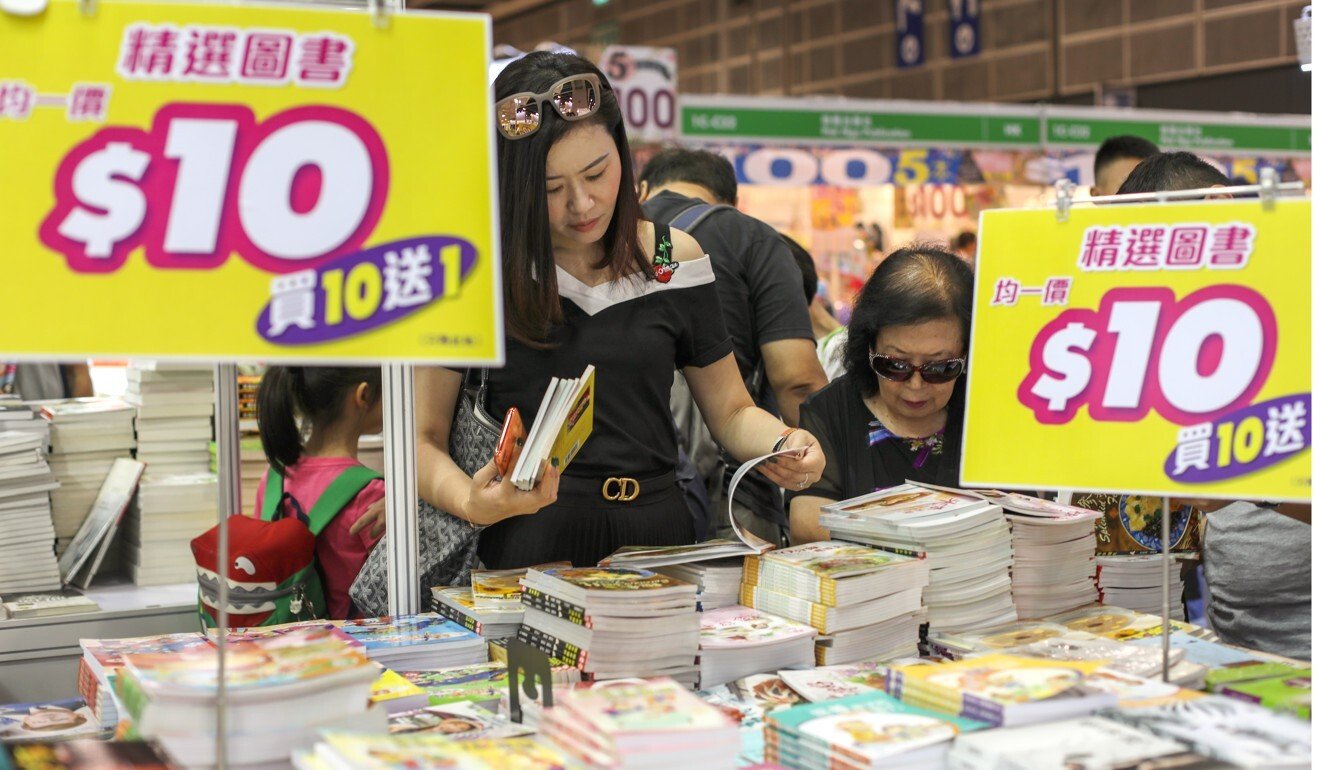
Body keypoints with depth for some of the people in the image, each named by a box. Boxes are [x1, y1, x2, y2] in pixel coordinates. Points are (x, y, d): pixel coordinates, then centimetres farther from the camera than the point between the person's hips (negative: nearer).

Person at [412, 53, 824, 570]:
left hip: (658, 544, 3)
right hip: (529, 548, -3)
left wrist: (784, 444, -3)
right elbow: (423, 436, 3)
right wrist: (472, 503, -19)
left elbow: (731, 411, 19)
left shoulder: (674, 260, 10)